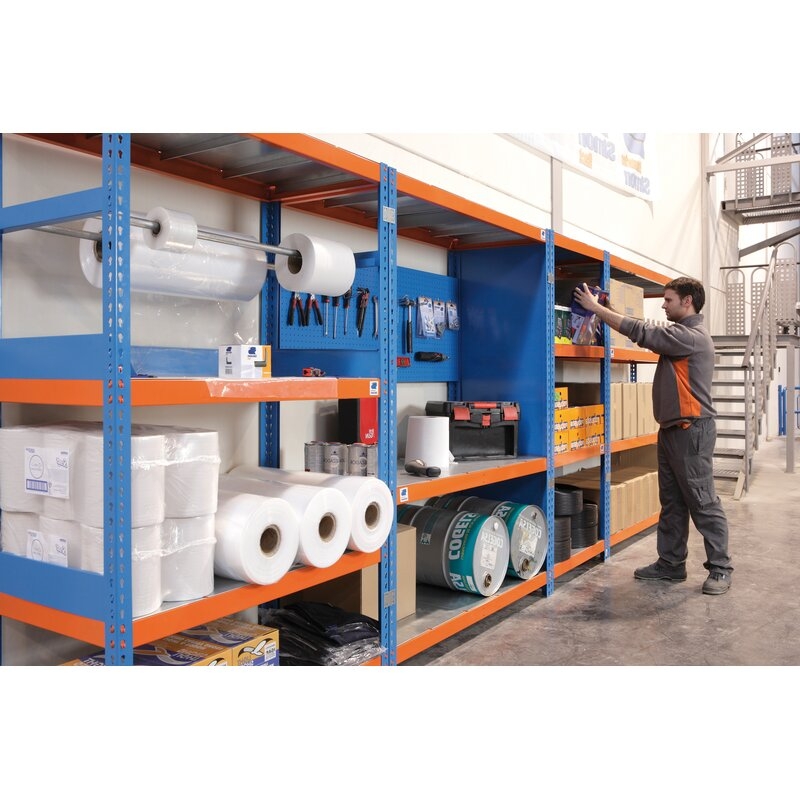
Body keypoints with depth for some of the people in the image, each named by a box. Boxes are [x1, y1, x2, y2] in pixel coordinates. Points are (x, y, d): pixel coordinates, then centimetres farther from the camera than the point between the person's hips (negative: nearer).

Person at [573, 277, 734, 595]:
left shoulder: (693, 337, -16)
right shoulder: (679, 334, 15)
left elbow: (642, 332, -18)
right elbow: (651, 335, 13)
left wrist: (596, 307, -13)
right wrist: (603, 311, 3)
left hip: (691, 430, -10)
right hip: (671, 429, 10)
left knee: (703, 503, -2)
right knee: (672, 502, 13)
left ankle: (720, 569, 7)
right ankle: (671, 564, 21)